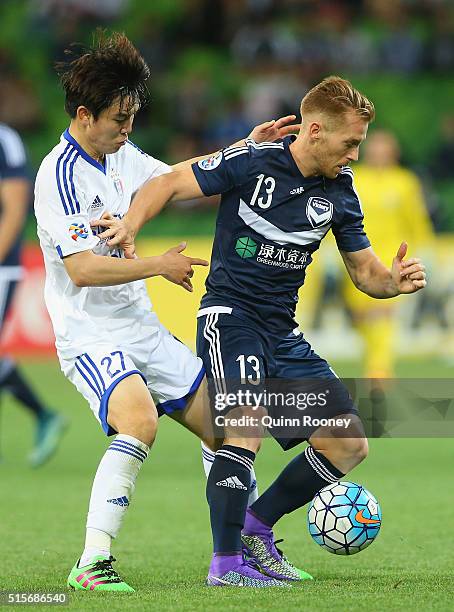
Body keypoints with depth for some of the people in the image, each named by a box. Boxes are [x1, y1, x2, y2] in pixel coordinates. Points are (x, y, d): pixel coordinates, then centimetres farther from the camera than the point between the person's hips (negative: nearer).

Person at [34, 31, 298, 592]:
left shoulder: (120, 155, 9)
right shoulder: (61, 176, -18)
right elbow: (82, 268, -24)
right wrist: (159, 266, -18)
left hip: (142, 329, 9)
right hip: (92, 336, -9)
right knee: (140, 421, -33)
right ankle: (93, 562, -31)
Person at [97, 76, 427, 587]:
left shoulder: (341, 191, 5)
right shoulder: (253, 161, -12)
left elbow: (364, 272, 12)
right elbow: (168, 185, -10)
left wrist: (395, 281, -10)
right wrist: (130, 225, -28)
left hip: (283, 330, 7)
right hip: (229, 313, -7)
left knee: (349, 443, 1)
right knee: (249, 422, -28)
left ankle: (256, 526, 16)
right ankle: (225, 563, -20)